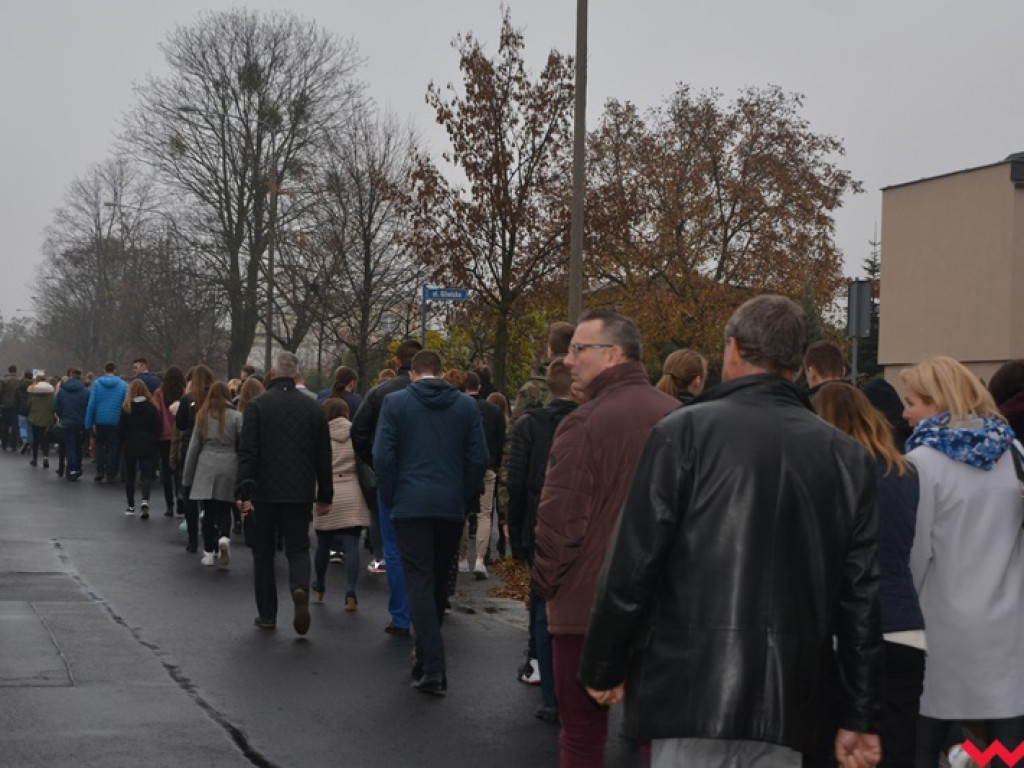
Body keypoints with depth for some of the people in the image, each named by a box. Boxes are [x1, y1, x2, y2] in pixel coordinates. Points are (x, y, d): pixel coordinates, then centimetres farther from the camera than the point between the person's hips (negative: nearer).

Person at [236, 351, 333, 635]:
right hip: (299, 493, 1)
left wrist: (243, 491, -10)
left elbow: (247, 452, -11)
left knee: (263, 553, 11)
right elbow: (323, 455, 4)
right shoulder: (312, 407, 2)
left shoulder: (257, 406, -5)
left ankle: (267, 615, 15)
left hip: (264, 493, -1)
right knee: (298, 550, 10)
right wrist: (325, 495, 11)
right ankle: (300, 590, -20)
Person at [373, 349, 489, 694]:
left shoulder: (395, 402, -2)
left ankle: (433, 667, -12)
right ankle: (427, 655, 30)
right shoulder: (466, 405, 5)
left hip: (410, 506, -3)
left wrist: (389, 499, 5)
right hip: (452, 506, 3)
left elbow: (383, 456, -6)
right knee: (439, 581, 17)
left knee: (419, 583, -3)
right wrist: (467, 499, 11)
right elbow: (478, 458, 1)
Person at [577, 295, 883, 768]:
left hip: (691, 689, -4)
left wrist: (604, 669, 6)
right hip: (789, 701, 4)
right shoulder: (848, 457, 8)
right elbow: (862, 593, 7)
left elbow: (632, 565, -6)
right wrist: (859, 717, 12)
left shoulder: (685, 432, -4)